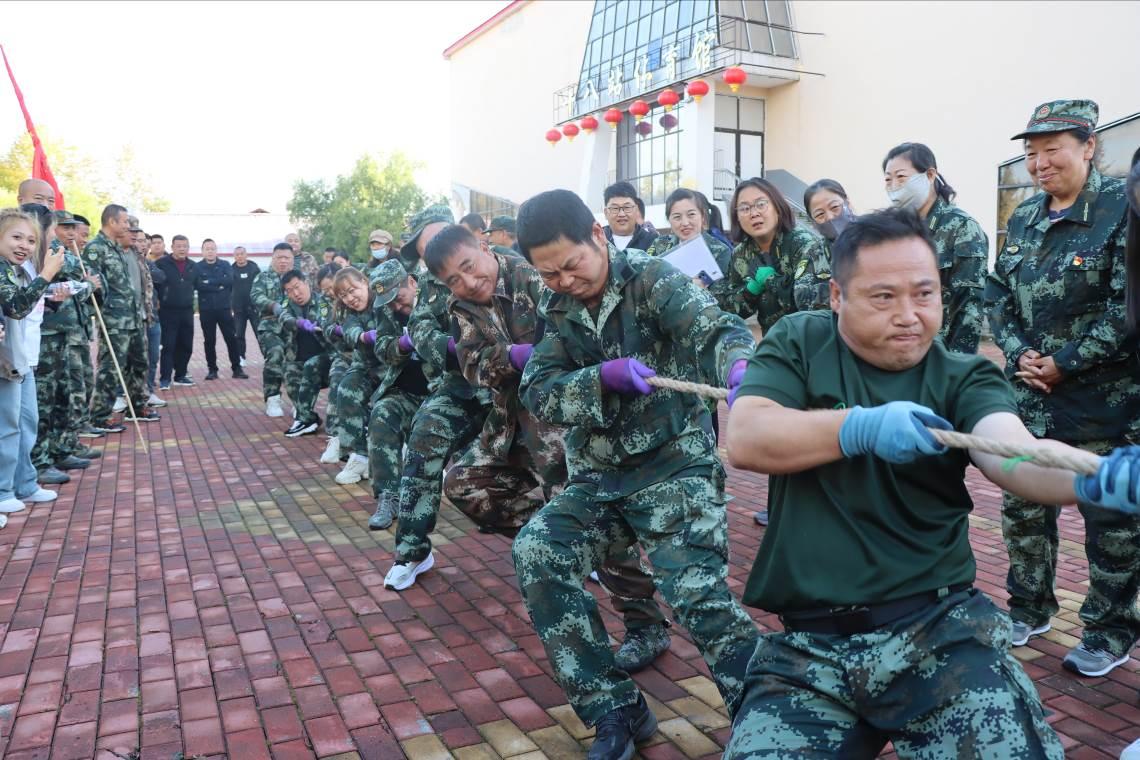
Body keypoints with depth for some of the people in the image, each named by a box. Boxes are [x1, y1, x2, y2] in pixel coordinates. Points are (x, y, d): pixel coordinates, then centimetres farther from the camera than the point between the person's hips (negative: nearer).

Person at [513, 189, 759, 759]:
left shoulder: (651, 279, -9)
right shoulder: (556, 308, 5)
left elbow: (711, 327, -27)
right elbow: (537, 393, -5)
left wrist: (740, 366, -50)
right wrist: (604, 378, -23)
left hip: (674, 464, -5)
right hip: (599, 477, 5)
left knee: (696, 592, -20)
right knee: (534, 554, -13)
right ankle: (615, 711, -1)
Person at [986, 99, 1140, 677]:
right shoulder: (1023, 219, 9)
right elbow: (999, 295, 11)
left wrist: (1065, 364, -15)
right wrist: (1018, 355, -4)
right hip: (1030, 397, 6)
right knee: (1022, 506, 13)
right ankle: (1029, 609, 33)